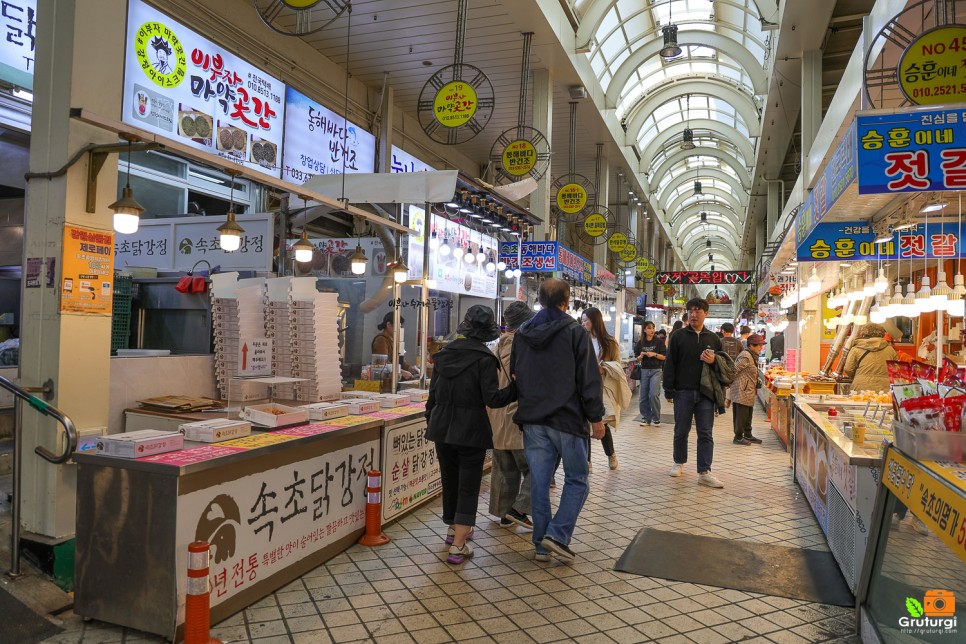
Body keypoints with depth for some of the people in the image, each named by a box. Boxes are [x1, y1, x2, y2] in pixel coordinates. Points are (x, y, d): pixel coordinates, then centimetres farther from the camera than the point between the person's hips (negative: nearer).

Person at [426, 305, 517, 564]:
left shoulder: (445, 353, 5)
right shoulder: (484, 359, -13)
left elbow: (433, 393, 10)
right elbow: (492, 398, -18)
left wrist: (430, 420, 20)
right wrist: (517, 387, -9)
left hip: (442, 426, 6)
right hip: (471, 429, -6)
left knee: (450, 479, 20)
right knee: (468, 486, 2)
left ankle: (454, 528, 39)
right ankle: (458, 545, 2)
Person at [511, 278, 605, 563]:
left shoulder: (522, 333, 9)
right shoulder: (574, 331, -7)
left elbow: (515, 375, 16)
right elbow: (589, 379, -9)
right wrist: (596, 417, -4)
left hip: (532, 419, 5)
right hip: (567, 419, -4)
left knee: (539, 482, 9)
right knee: (576, 480, 9)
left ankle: (541, 544, 15)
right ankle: (557, 534, -2)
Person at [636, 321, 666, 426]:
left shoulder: (659, 341, -1)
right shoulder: (641, 342, 7)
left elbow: (664, 357, -1)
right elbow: (638, 359, 11)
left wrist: (654, 354, -16)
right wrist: (641, 356, -11)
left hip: (656, 370, -3)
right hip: (644, 370, 3)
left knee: (654, 394, -13)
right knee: (644, 395, 4)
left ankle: (656, 418, 2)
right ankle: (646, 417, 16)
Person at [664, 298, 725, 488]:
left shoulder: (713, 338, 8)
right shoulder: (678, 336, 2)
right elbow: (670, 364, 0)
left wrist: (714, 361, -9)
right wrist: (669, 390, -5)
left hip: (705, 393, 1)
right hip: (683, 392, -1)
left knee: (706, 433, -1)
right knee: (681, 431, 9)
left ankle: (704, 472, 1)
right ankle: (679, 463, 28)